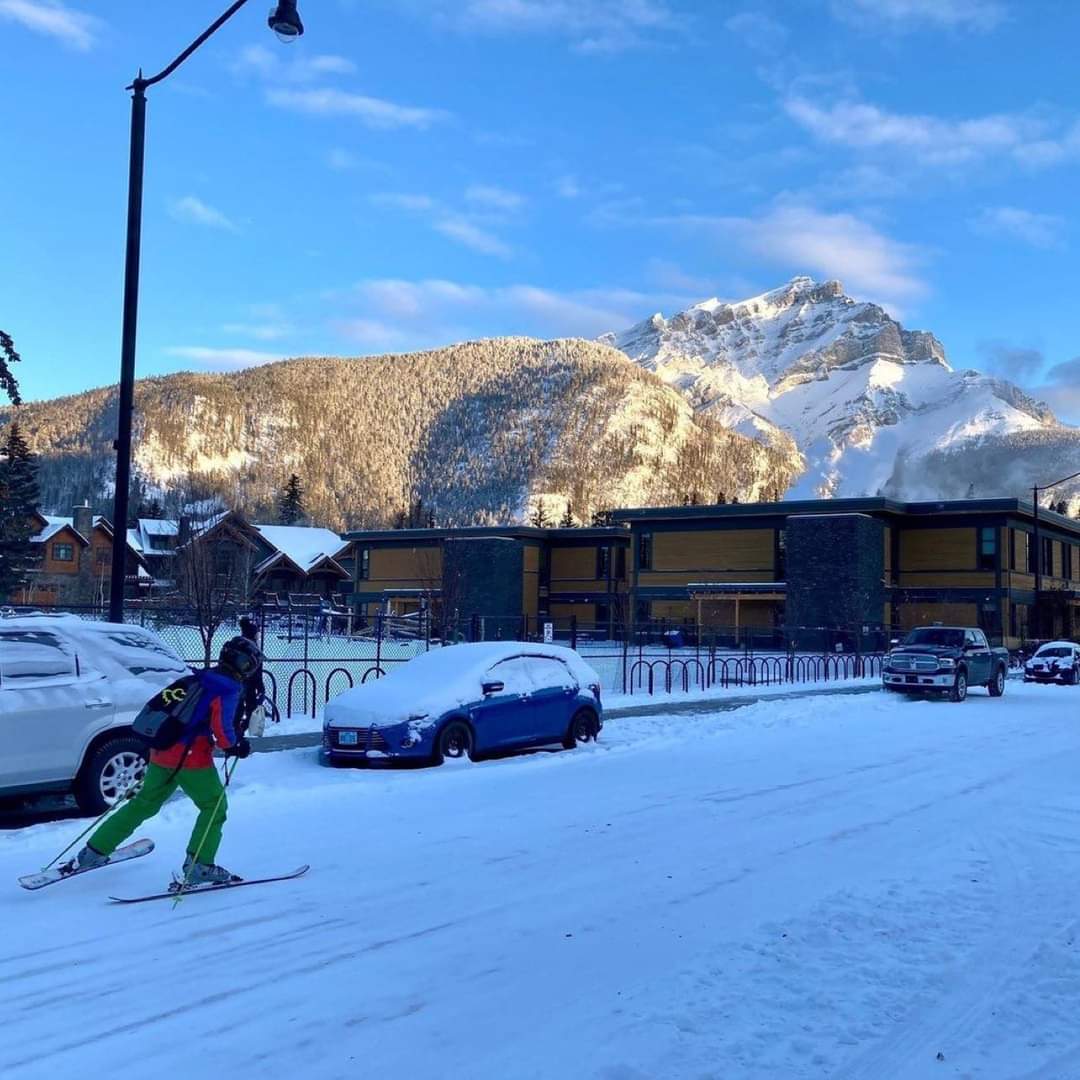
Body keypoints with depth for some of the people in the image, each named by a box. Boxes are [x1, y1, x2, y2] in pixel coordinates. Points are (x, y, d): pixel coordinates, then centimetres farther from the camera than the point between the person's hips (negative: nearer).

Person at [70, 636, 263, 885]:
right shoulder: (230, 689, -10)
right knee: (215, 806, 8)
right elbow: (222, 727, -17)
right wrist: (233, 746, 0)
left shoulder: (200, 679, 14)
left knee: (144, 803, 19)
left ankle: (94, 853, 23)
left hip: (162, 751, 8)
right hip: (191, 757, -8)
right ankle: (199, 866, 3)